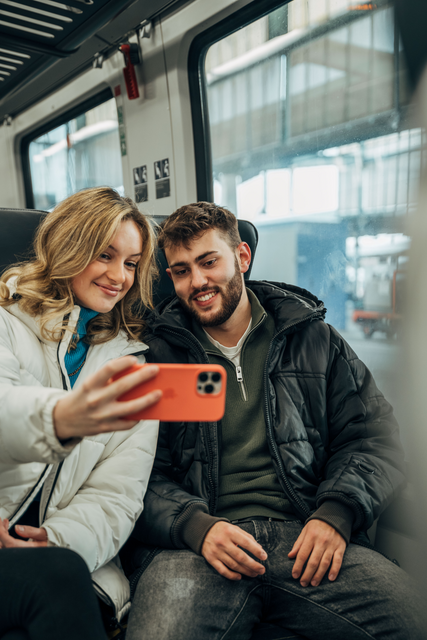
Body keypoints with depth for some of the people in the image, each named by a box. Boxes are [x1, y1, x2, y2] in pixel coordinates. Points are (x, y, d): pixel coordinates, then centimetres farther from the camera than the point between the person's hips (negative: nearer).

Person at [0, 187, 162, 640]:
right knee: (58, 574, -32)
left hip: (63, 556, 3)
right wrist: (59, 419, -40)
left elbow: (118, 494, 4)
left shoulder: (130, 361, 12)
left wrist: (64, 538, -15)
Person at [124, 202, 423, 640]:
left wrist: (337, 513, -8)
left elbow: (374, 435, 9)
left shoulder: (313, 339, 13)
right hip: (193, 545, -1)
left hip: (306, 536, 2)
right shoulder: (156, 357, 8)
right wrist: (197, 526, -14)